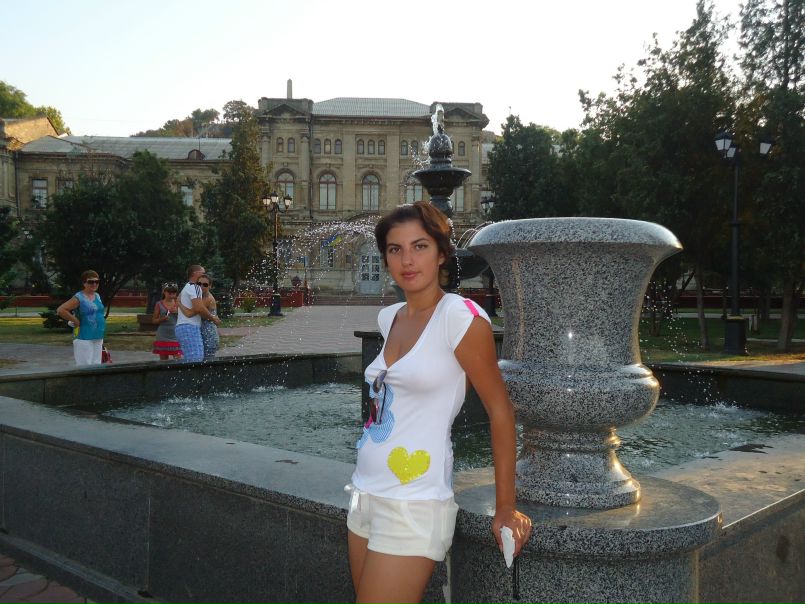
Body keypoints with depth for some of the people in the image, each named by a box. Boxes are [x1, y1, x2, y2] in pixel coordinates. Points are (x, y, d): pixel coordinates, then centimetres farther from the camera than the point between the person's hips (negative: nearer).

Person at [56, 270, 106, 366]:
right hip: (84, 338, -7)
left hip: (98, 338, 7)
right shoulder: (79, 298, -11)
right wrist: (76, 321, -14)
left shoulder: (97, 296, 11)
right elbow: (60, 310, -18)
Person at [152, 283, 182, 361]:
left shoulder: (178, 304, 5)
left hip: (175, 335, 0)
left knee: (178, 359, -8)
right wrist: (162, 319, -15)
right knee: (163, 359, 5)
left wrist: (177, 311, -11)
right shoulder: (159, 304, 2)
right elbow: (154, 320, 5)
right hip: (163, 337, 0)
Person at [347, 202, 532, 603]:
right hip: (365, 494, 7)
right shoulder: (388, 317, 7)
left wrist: (506, 509, -8)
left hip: (414, 504, -7)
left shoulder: (460, 315, -13)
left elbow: (500, 410, -10)